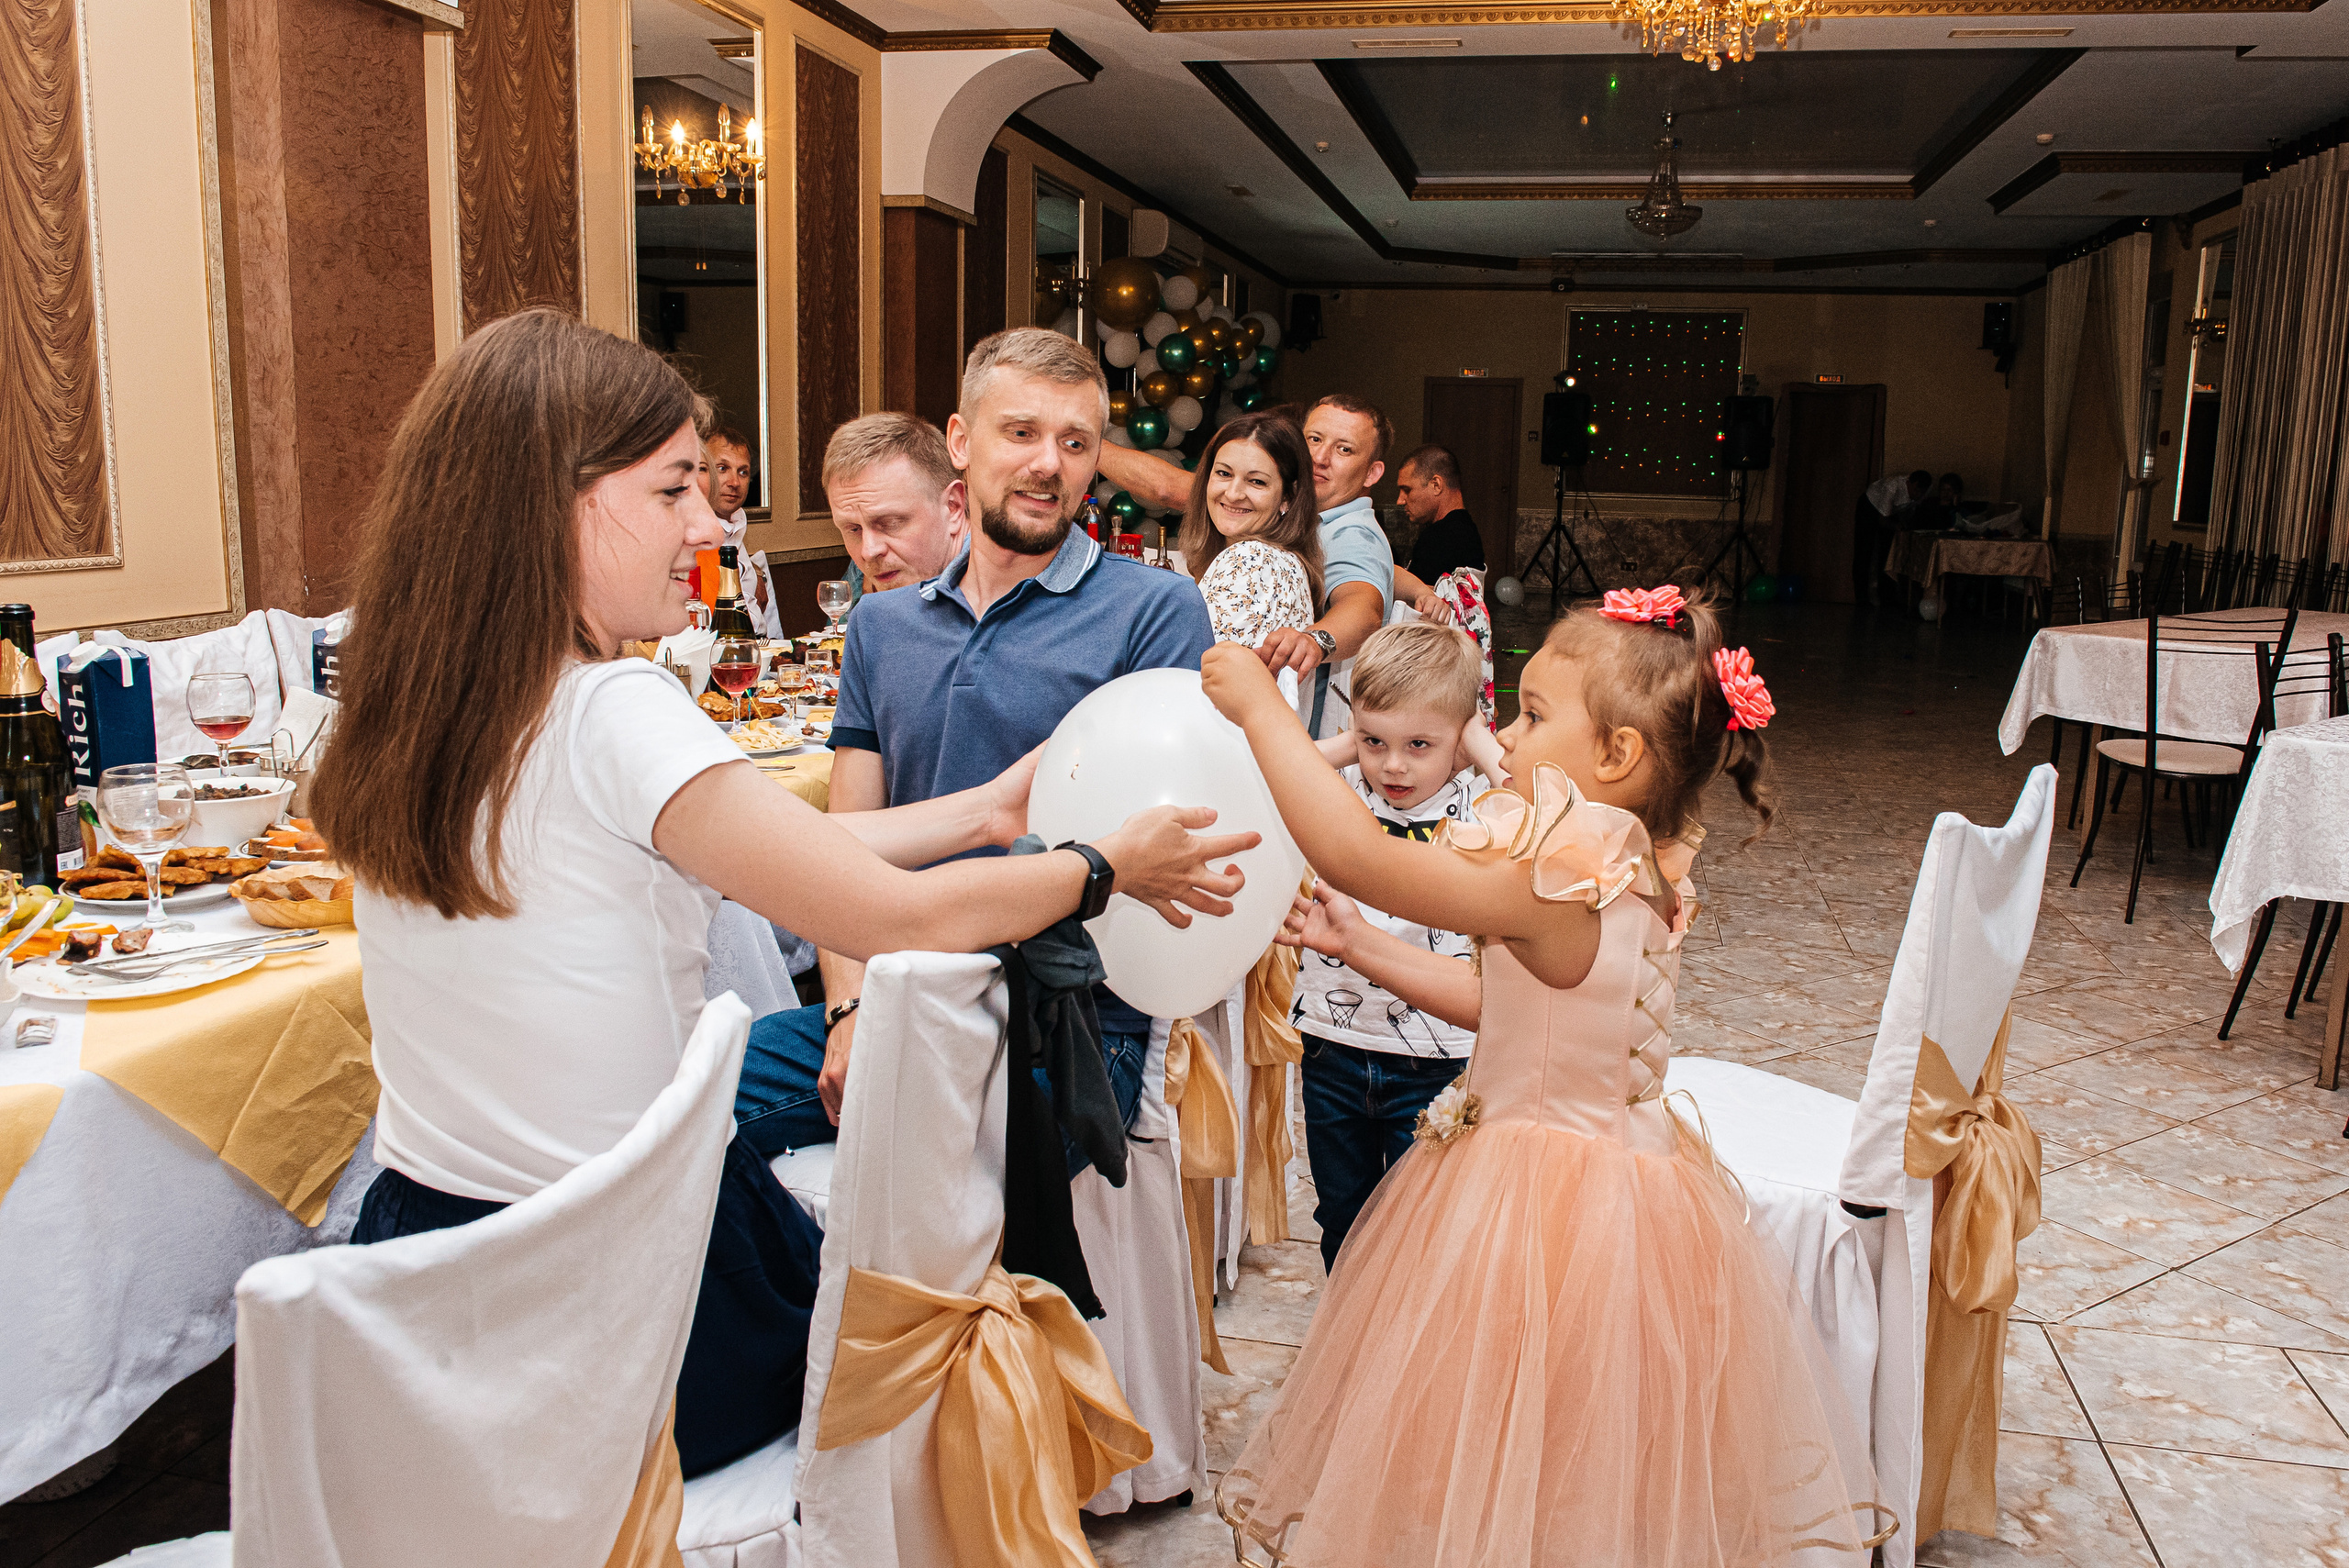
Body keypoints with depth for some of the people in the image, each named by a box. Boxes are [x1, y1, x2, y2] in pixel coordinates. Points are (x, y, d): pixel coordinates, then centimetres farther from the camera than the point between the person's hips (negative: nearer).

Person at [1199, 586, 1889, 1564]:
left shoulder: (1554, 879, -28)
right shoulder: (1634, 879, 2)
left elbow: (1355, 855, -31)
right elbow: (1497, 1000, 11)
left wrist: (1260, 707, -23)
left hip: (1538, 1210, -9)